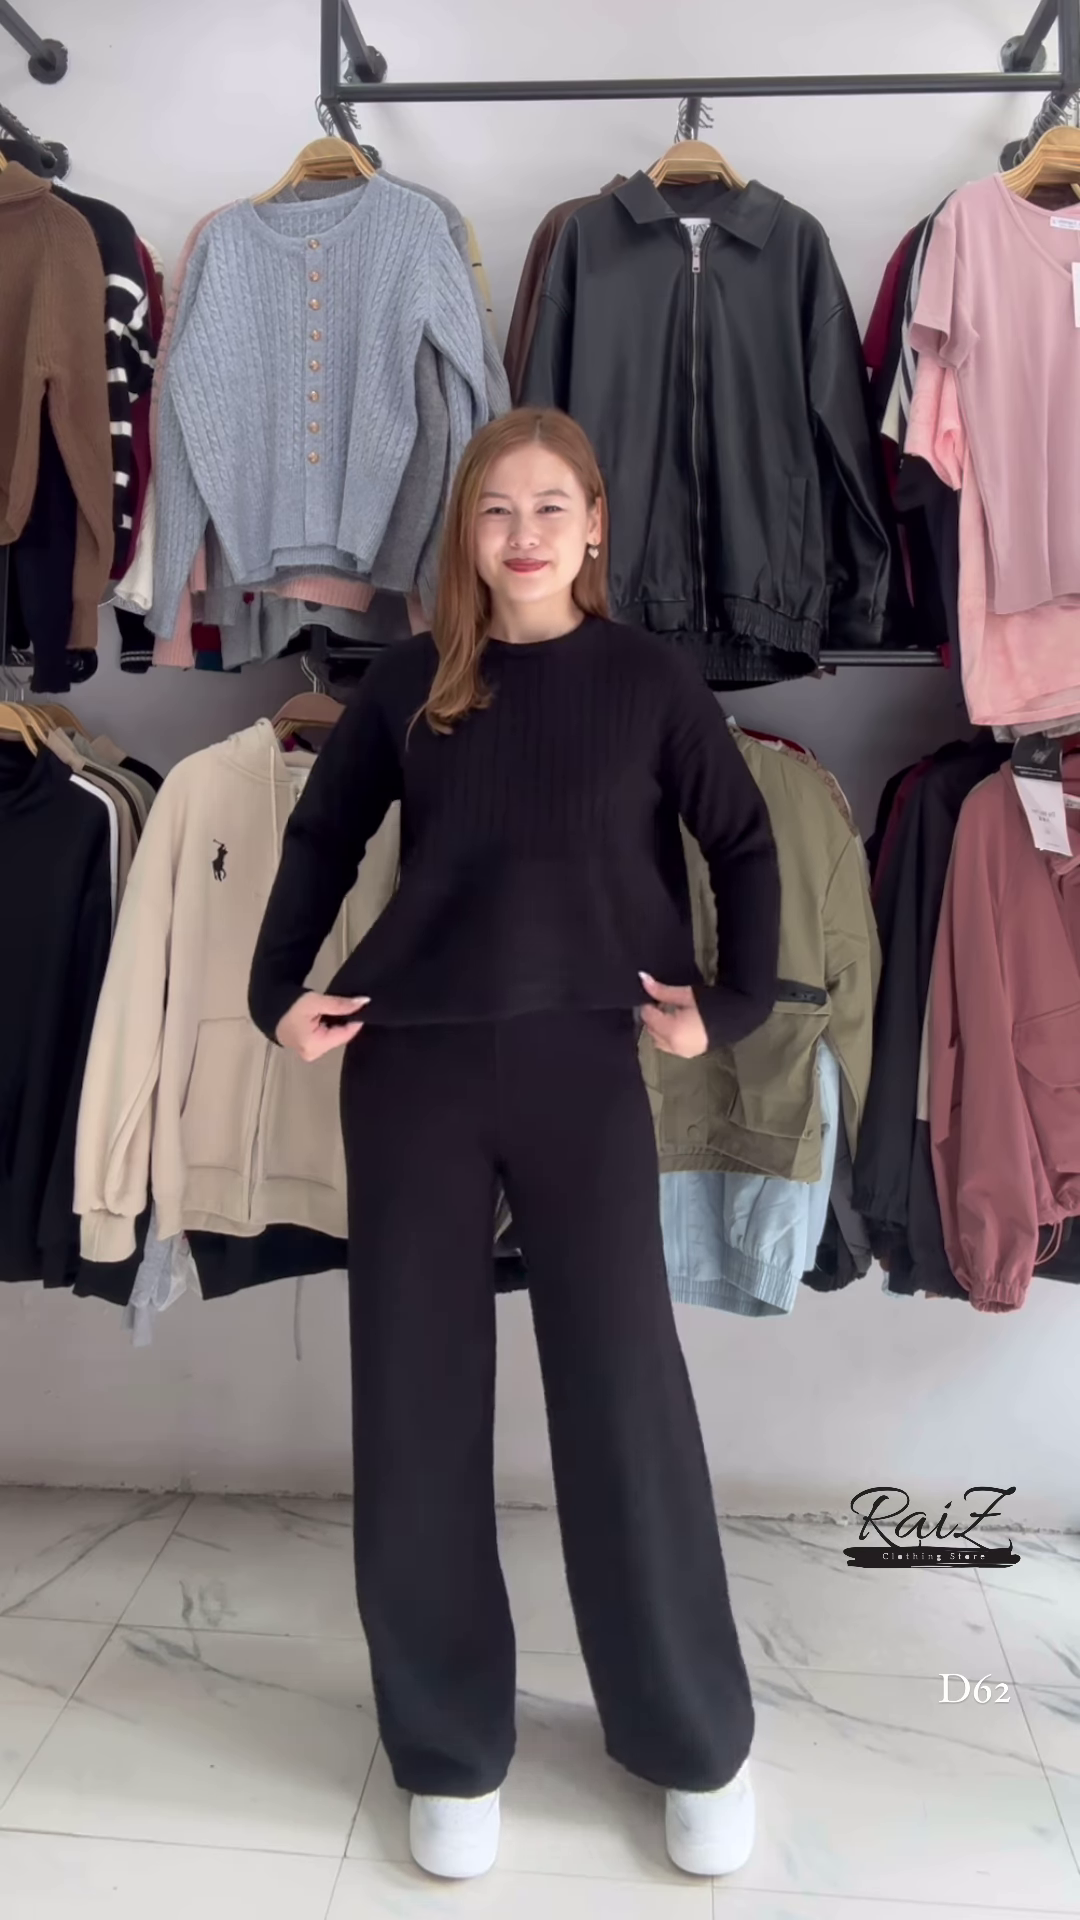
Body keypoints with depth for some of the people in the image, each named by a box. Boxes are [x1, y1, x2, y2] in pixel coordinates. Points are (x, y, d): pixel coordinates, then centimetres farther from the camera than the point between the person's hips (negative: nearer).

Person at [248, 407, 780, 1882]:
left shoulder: (647, 678, 3)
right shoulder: (411, 680, 7)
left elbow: (745, 844, 7)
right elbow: (323, 835, 15)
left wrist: (731, 1004, -2)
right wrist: (278, 991, 5)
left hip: (581, 1060, -2)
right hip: (409, 1063, 2)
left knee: (625, 1395, 3)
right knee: (415, 1396, 6)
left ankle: (697, 1742, 24)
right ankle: (449, 1747, 25)